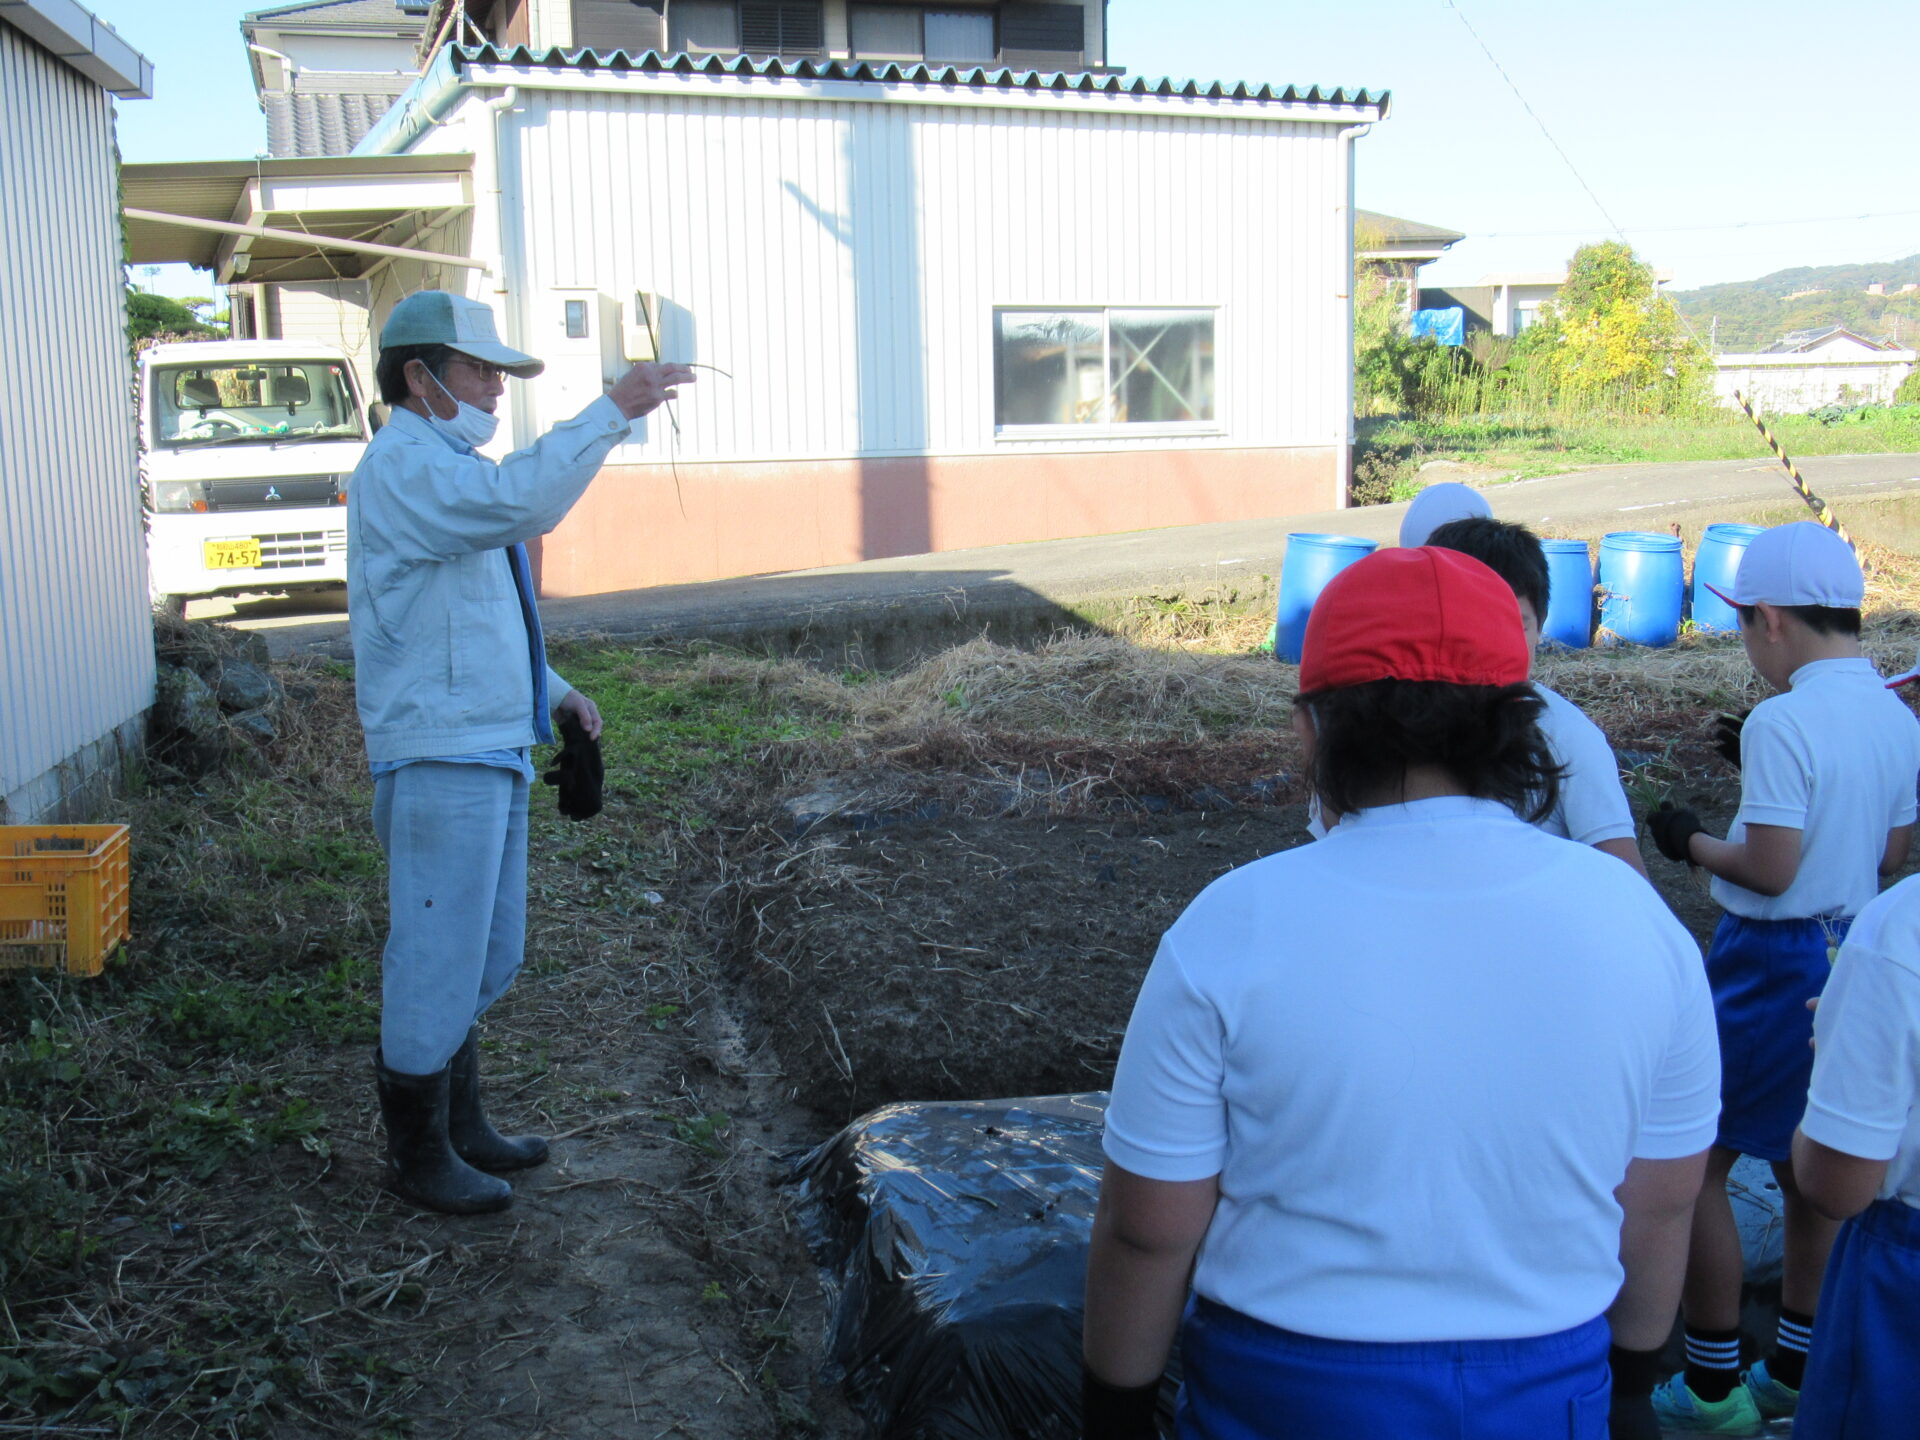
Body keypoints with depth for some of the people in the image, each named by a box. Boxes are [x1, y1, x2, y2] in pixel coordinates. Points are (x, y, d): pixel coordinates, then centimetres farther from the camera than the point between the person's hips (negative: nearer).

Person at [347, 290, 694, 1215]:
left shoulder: (442, 467, 20)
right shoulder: (401, 467, -13)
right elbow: (520, 498, -33)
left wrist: (552, 689, 17)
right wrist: (612, 411, -27)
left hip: (490, 751, 11)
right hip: (439, 760, -11)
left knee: (482, 959, 18)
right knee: (436, 963, -1)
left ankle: (459, 1127, 31)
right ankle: (419, 1155, 13)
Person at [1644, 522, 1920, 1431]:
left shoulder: (1783, 720, -22)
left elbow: (1770, 869, -22)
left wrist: (1691, 842, -5)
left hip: (1773, 963, -8)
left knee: (1692, 1164, 4)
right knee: (1810, 1166, 19)